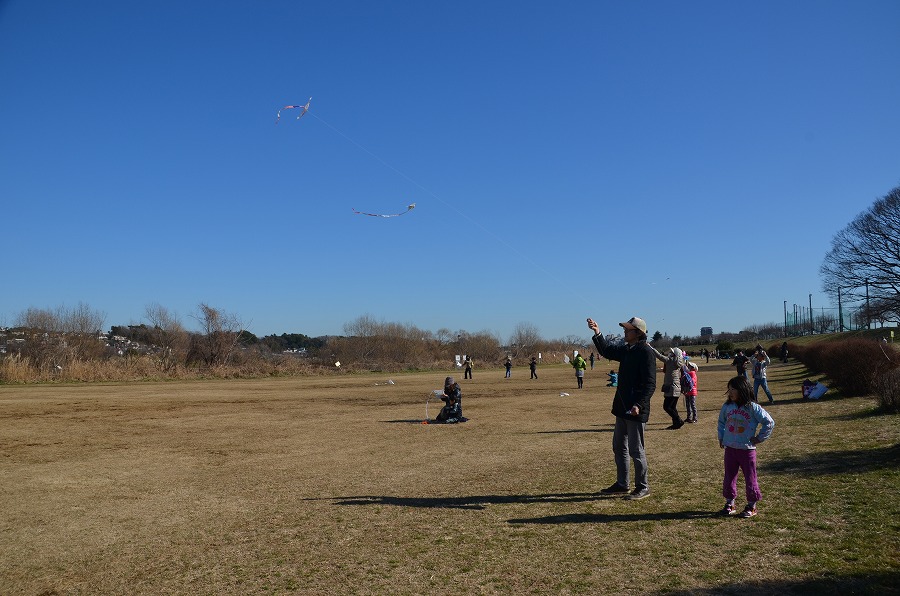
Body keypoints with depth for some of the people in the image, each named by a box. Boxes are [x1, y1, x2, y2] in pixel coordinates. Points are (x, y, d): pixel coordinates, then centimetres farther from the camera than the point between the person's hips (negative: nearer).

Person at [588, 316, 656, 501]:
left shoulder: (646, 352, -17)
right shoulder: (626, 350, 10)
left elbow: (650, 384, -21)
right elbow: (606, 351, 25)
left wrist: (639, 405, -29)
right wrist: (597, 333, 12)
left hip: (636, 410, -10)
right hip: (622, 408, 10)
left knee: (636, 450, 0)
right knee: (619, 447, 16)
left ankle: (643, 487, 14)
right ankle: (622, 484, 28)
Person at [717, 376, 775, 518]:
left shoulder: (752, 408, -11)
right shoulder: (727, 406, 2)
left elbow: (769, 422, -5)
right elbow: (721, 422, 22)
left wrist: (759, 438, -4)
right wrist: (721, 437, 15)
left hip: (747, 449, -4)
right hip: (730, 449, 4)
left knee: (750, 478, 5)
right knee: (729, 478, 11)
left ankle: (751, 506, 19)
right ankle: (729, 503, 24)